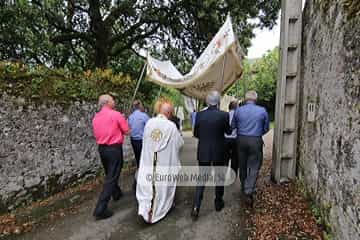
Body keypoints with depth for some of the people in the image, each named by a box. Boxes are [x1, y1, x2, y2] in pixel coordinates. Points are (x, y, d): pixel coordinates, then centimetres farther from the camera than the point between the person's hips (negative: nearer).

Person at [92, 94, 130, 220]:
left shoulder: (95, 117, 6)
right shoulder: (116, 114, -13)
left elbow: (96, 134, 16)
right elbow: (126, 131, -8)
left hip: (101, 148, 8)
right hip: (114, 148, -7)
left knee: (109, 174, 23)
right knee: (111, 178, -3)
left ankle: (117, 194, 44)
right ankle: (100, 209, -3)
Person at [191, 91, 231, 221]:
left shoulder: (199, 114, -7)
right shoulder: (224, 115, -13)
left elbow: (195, 134, 1)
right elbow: (228, 132, 2)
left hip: (203, 152, 1)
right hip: (218, 152, -1)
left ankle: (196, 207, 1)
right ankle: (218, 203, 34)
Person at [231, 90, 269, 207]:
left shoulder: (238, 110, -2)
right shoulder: (262, 110, -4)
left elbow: (232, 126, 6)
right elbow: (266, 128, 5)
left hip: (241, 140, 2)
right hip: (256, 141, -2)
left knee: (242, 166, 17)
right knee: (254, 167, 4)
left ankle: (244, 188, 34)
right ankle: (248, 192, -7)